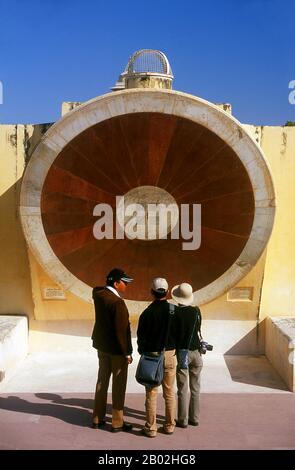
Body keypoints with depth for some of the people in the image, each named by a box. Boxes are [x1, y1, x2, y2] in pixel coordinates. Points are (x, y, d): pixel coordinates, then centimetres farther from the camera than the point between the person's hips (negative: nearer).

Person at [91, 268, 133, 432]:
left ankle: (98, 418, 28)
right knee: (119, 386, 6)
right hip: (117, 349, -8)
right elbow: (122, 330, -23)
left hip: (102, 345, 8)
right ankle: (117, 423, 16)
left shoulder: (98, 294, -3)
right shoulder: (117, 302, -25)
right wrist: (127, 353, -15)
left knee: (102, 381, 18)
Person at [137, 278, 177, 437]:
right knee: (169, 393, 14)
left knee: (151, 394, 7)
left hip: (151, 356, -2)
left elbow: (141, 337, -5)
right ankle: (169, 425, 21)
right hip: (170, 355, 3)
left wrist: (142, 352, 12)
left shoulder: (147, 313, -13)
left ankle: (151, 428, 13)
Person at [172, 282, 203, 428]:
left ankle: (183, 420, 12)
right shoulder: (196, 311, -5)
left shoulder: (174, 312, -13)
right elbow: (198, 330, 5)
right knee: (195, 388, 13)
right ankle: (194, 418, 20)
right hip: (195, 351, 3)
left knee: (182, 389, 5)